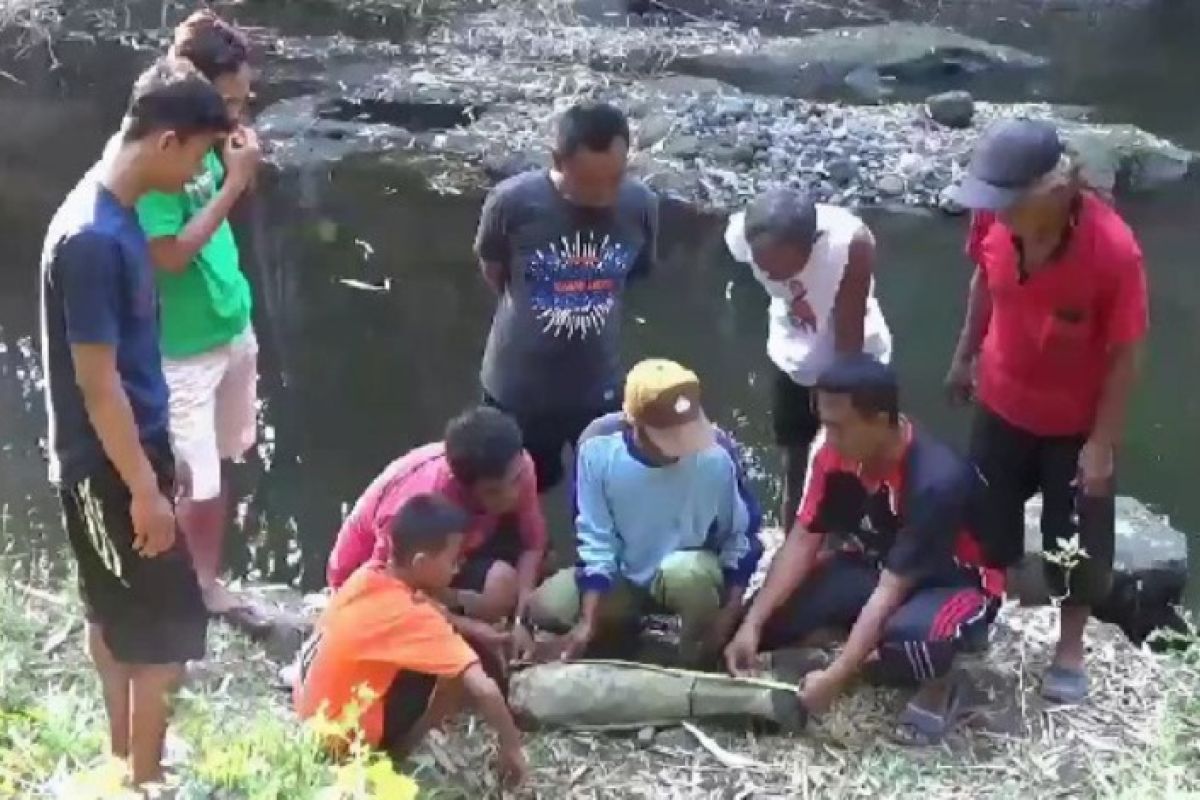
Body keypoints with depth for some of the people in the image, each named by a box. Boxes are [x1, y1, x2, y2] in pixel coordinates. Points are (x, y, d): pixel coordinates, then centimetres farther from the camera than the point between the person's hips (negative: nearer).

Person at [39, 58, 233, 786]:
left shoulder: (115, 214, 4)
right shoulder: (93, 238, -26)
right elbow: (96, 381, -24)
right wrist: (145, 489, -20)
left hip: (126, 451, 10)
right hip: (110, 467, -10)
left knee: (117, 613, 21)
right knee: (171, 628, -1)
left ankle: (126, 755, 36)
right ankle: (145, 781, 12)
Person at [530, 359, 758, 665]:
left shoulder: (715, 461, -22)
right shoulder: (598, 455, -21)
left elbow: (741, 539, -8)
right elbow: (596, 544, -14)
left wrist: (729, 613, -17)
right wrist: (588, 621, -21)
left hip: (690, 574, -2)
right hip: (623, 580, 2)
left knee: (684, 572, -38)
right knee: (547, 608, -20)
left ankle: (700, 659, -8)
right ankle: (627, 627, 11)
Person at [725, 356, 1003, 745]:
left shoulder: (936, 480, -35)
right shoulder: (837, 454, -15)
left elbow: (891, 590, -33)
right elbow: (802, 540, -9)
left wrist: (834, 677, -34)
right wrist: (752, 624, -19)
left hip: (955, 583, -6)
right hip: (875, 566, 6)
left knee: (911, 636, -42)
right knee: (774, 615, -15)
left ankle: (938, 683, -7)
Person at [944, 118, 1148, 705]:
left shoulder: (1112, 249, -34)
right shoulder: (995, 219, -22)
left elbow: (1124, 355, -22)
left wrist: (1102, 443, -17)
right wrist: (965, 354, 13)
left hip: (1076, 421, -4)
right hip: (1002, 402, 4)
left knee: (1076, 537, 14)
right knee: (987, 521, 19)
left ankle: (1070, 646, 37)